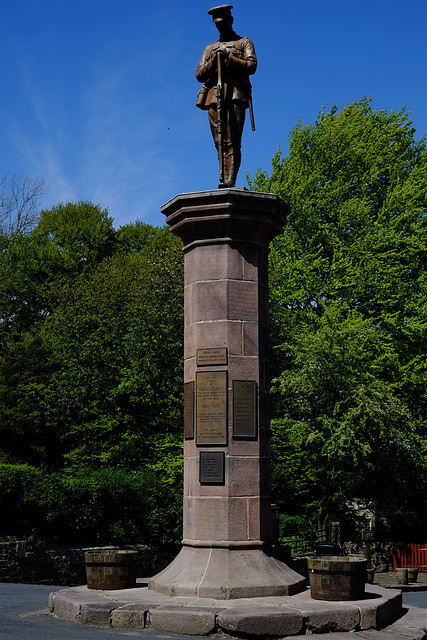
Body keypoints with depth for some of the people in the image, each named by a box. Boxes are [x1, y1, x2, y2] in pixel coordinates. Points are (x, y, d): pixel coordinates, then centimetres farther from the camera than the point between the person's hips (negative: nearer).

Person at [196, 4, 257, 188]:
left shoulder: (244, 42, 19)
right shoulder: (210, 49, 28)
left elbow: (251, 66, 2)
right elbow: (200, 75, 16)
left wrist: (228, 57, -5)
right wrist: (213, 61, -1)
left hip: (236, 95, -3)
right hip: (214, 96, 4)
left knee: (233, 141, -15)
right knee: (220, 143, -5)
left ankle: (230, 181, -25)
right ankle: (223, 181, -10)